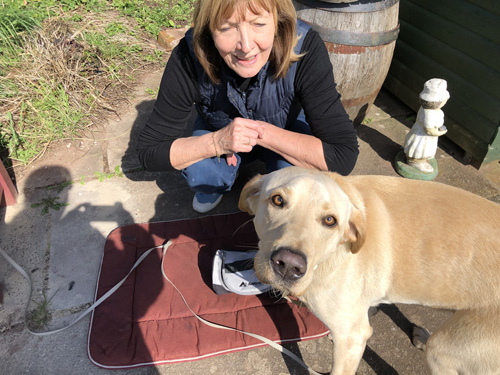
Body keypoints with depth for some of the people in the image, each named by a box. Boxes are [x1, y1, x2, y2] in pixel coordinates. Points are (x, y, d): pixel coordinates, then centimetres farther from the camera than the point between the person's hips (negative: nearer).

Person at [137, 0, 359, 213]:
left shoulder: (305, 49, -34)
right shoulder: (189, 57, -31)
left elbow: (344, 156, -35)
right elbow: (149, 151, -24)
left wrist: (264, 132, -38)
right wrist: (217, 142, -39)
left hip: (284, 132, -1)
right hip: (218, 135, 1)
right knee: (198, 173, -27)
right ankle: (216, 181, 10)